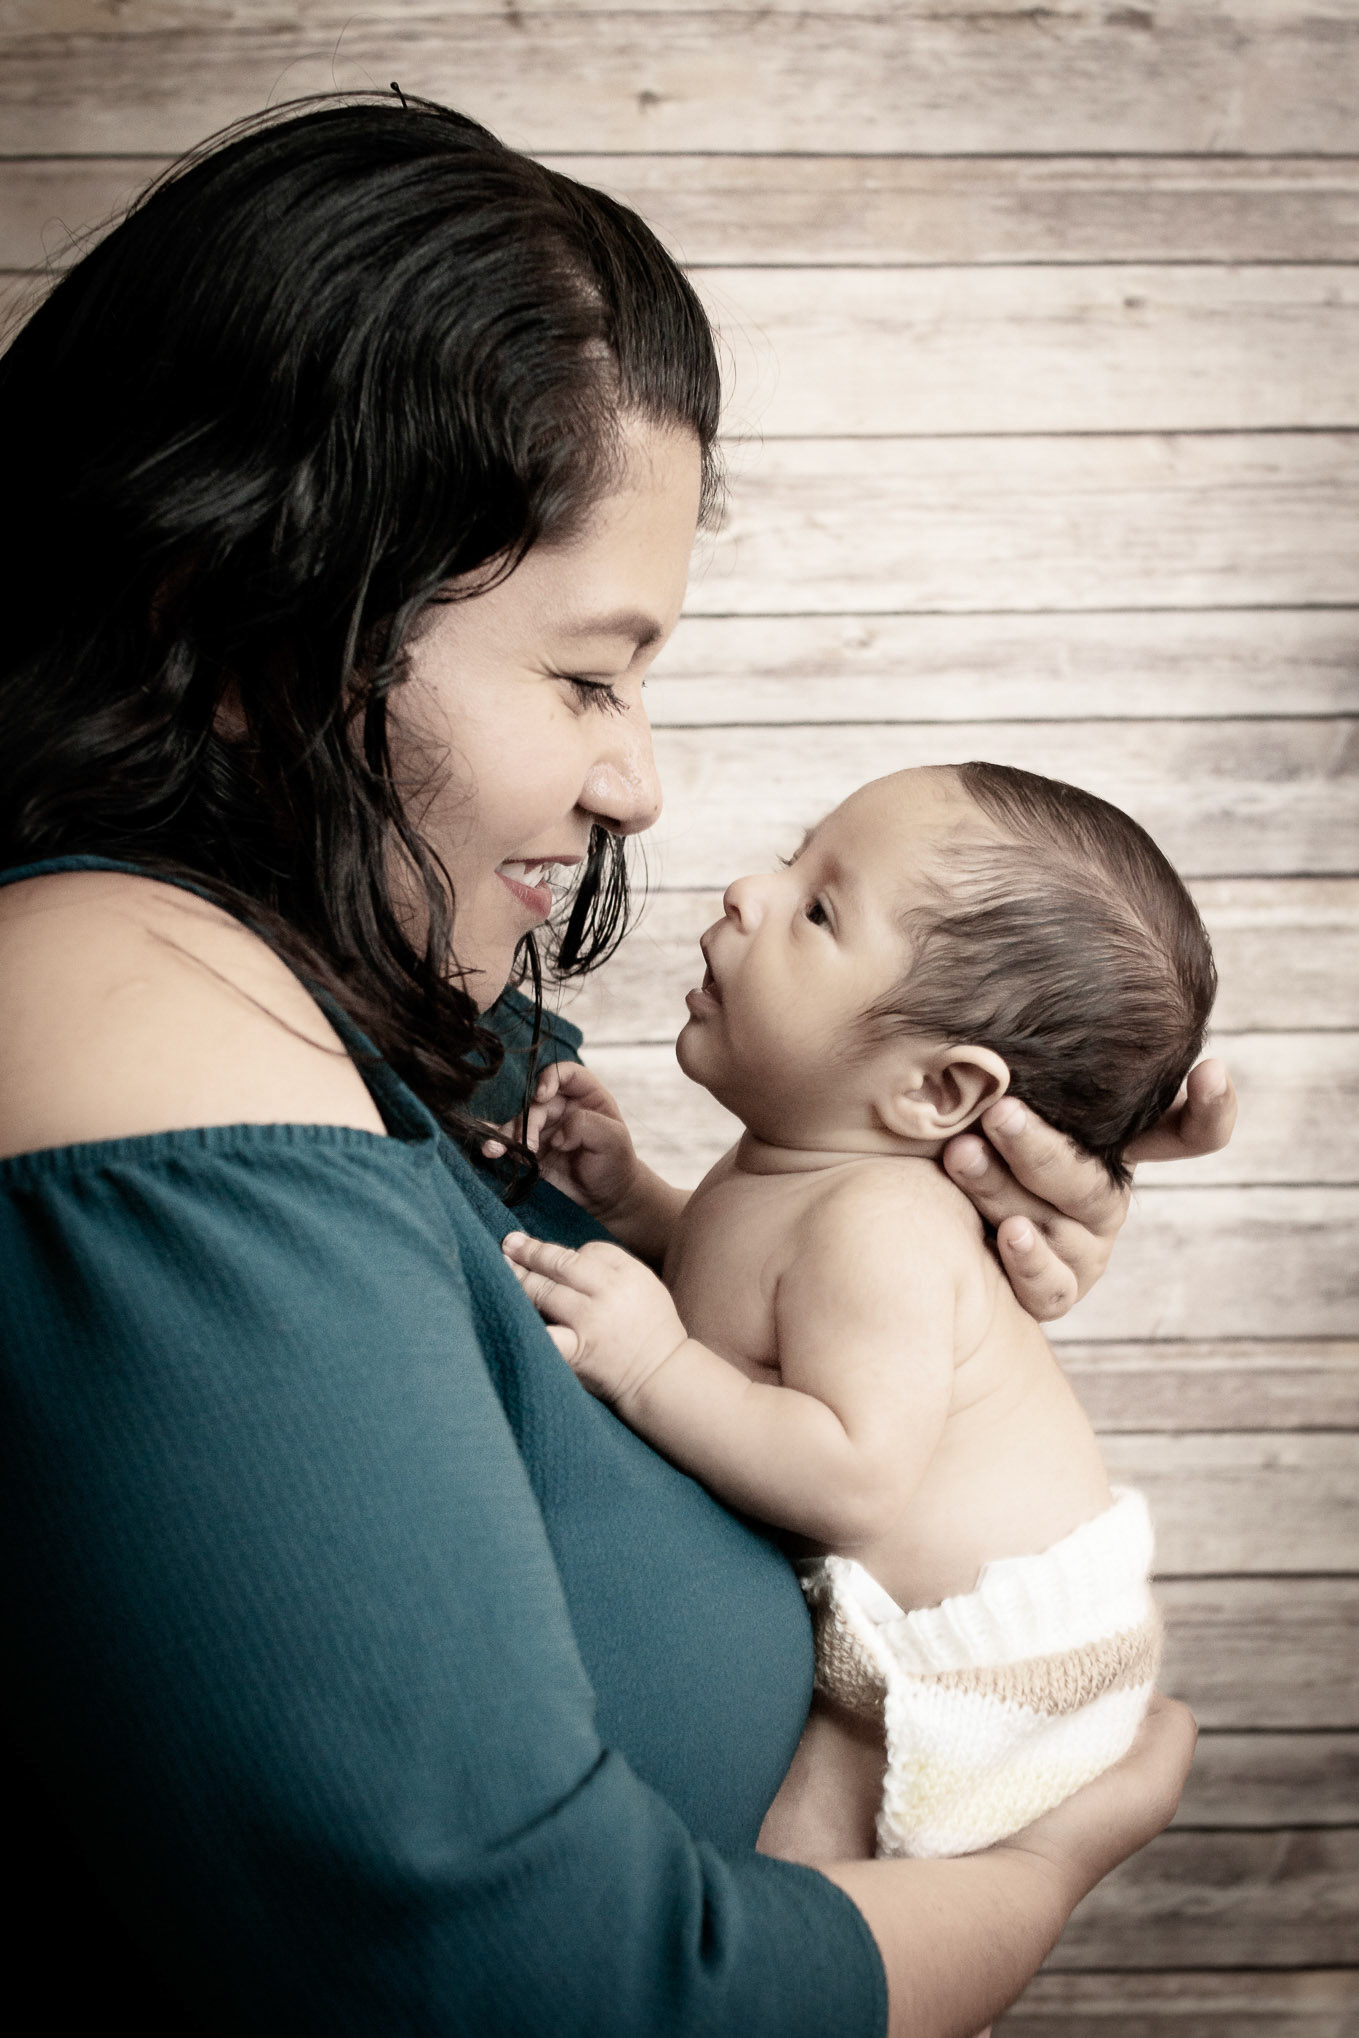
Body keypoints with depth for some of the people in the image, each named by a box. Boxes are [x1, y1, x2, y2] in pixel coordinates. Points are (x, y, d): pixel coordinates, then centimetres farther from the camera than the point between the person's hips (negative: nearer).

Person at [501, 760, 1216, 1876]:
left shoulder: (881, 1228, -32)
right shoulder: (790, 1165, -2)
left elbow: (855, 1481, -36)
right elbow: (716, 1294, 14)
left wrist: (649, 1364, -35)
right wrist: (622, 1190, 0)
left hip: (988, 1671, -10)